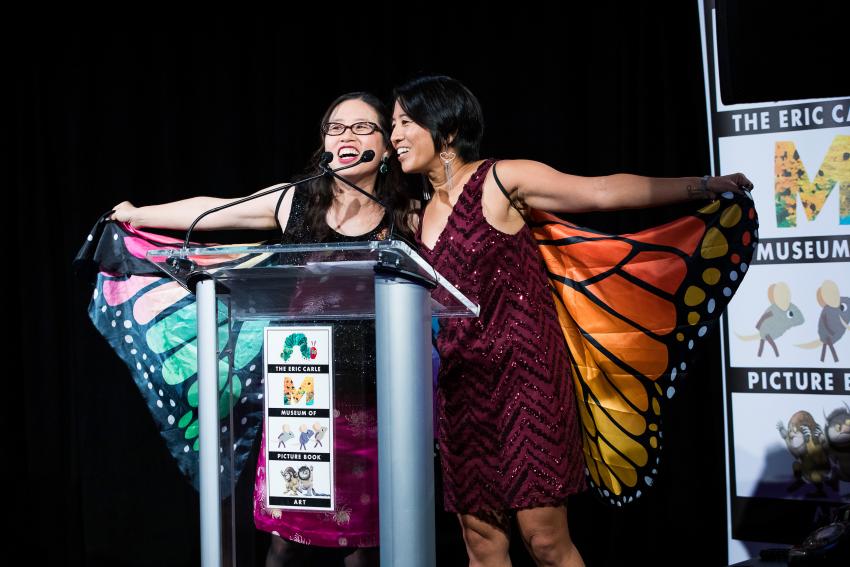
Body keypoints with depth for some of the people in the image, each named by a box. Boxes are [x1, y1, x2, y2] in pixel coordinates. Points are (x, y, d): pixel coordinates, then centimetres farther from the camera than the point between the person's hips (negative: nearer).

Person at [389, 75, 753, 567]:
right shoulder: (420, 213, 13)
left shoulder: (500, 181, -5)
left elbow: (603, 192, -8)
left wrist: (703, 186, -12)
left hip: (523, 374, -6)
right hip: (461, 388, 6)